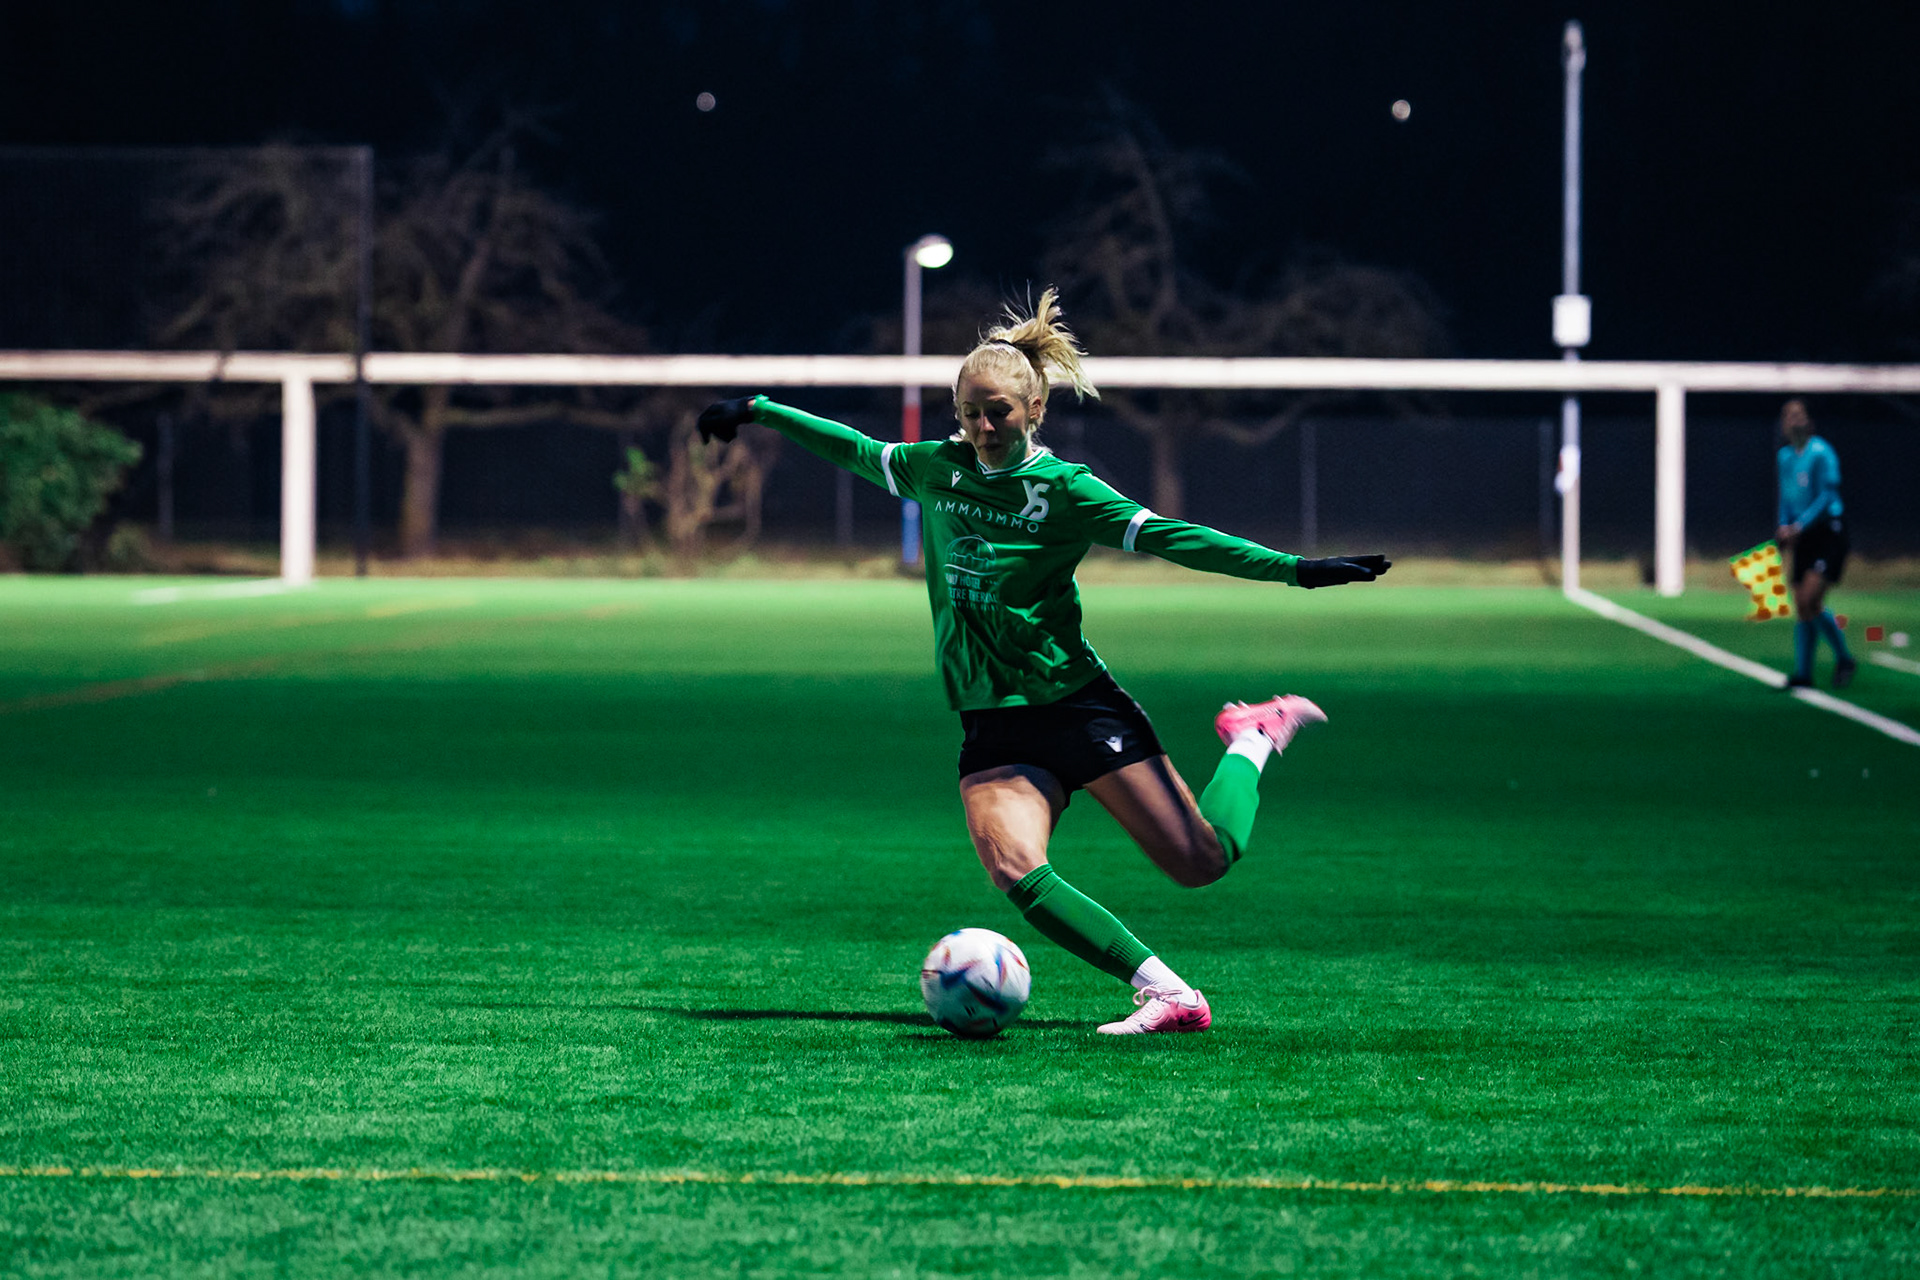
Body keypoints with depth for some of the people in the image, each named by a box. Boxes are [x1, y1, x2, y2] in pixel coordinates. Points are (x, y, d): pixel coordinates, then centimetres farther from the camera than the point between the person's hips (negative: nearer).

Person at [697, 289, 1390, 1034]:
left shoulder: (1062, 490, -8)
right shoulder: (936, 469, 6)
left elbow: (1167, 538, -14)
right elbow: (854, 449, 24)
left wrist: (1296, 569, -24)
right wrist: (760, 411, 32)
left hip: (1076, 707, -3)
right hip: (991, 727, 4)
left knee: (1202, 861, -5)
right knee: (1015, 871, -25)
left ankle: (1252, 740, 27)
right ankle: (1167, 995, -23)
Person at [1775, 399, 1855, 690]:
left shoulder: (1821, 453, -12)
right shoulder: (1785, 456, 11)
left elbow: (1826, 497, -17)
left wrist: (1798, 527, -22)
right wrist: (1784, 526, 3)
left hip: (1829, 533, -7)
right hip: (1803, 537, 7)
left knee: (1811, 601, -17)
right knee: (1801, 608, 4)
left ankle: (1843, 658, 1)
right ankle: (1803, 674, 9)